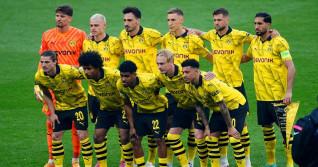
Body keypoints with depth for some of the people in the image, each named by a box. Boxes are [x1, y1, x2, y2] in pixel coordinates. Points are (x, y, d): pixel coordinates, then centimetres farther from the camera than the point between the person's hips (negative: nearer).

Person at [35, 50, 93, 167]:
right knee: (55, 137, 2)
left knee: (82, 135, -11)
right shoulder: (39, 77, -14)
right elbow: (46, 94, 3)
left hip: (78, 103, -4)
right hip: (61, 106, 4)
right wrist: (52, 113, 1)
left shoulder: (68, 71, -31)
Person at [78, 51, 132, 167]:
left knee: (124, 137, -15)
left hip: (121, 107, -5)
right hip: (105, 109, 5)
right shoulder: (84, 73, -16)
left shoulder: (114, 75, -33)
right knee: (97, 136, -3)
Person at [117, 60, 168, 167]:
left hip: (158, 109, -4)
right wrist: (132, 127, -2)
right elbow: (127, 104, -3)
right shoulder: (120, 85, -19)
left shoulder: (148, 82, -36)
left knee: (159, 139, -8)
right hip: (140, 110, 5)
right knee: (135, 140, -1)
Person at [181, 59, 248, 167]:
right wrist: (206, 126, -1)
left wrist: (230, 127, -24)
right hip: (217, 109, 8)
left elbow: (222, 105, -29)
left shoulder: (209, 83, -34)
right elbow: (198, 106, 3)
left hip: (236, 104, -8)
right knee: (210, 138, 0)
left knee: (234, 139, -18)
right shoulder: (189, 87, -11)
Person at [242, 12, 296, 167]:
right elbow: (246, 57, 31)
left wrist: (289, 91, -20)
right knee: (266, 128, 11)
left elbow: (291, 68, -14)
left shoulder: (279, 42, -10)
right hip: (261, 95, 6)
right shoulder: (254, 42, 9)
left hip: (278, 96, -6)